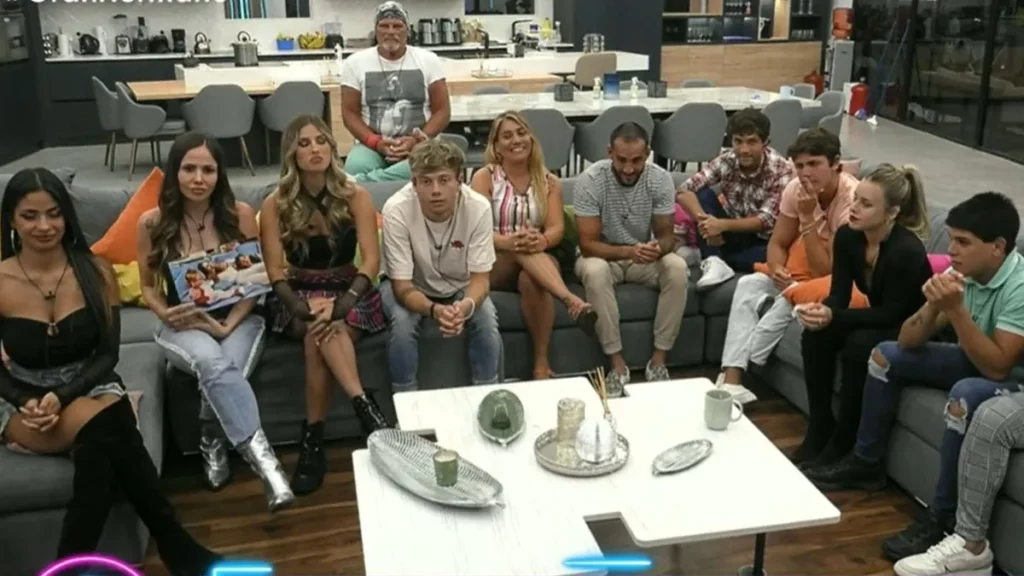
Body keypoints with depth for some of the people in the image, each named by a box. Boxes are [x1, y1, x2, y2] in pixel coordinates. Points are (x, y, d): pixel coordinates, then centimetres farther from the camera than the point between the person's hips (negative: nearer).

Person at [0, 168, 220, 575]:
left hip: (89, 388, 2)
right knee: (105, 423, -34)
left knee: (100, 437, -36)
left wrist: (62, 397, -17)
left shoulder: (96, 272, -2)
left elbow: (108, 353, -2)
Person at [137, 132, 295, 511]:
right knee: (213, 362, -37)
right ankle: (262, 459, -44)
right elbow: (148, 286, 10)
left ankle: (212, 444, -4)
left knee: (219, 373, -34)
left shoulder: (240, 215, -4)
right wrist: (166, 314, -12)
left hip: (238, 320, 1)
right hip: (183, 326, 0)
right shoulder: (152, 223, -3)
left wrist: (227, 326, -16)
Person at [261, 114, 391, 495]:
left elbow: (371, 260, -12)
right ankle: (364, 406, -37)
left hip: (349, 292, 0)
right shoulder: (275, 205, -3)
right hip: (299, 296, 1)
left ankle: (312, 441, -29)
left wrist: (342, 304, -28)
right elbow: (275, 272, -7)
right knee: (321, 331, -35)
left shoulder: (355, 197, -4)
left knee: (320, 339, -33)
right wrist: (304, 308, -26)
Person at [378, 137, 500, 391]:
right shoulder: (396, 210, -32)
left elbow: (480, 277, -22)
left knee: (487, 319, -25)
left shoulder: (478, 208, -28)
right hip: (410, 285, -1)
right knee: (402, 321, -30)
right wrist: (434, 310, -49)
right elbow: (402, 285, -28)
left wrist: (467, 305, -46)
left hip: (460, 286, 1)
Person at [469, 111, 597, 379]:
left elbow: (557, 228, -6)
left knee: (531, 279, -34)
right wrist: (507, 241, -34)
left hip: (537, 264, 2)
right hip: (491, 264, -1)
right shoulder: (484, 177, 1)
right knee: (521, 249, -34)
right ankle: (570, 299, -50)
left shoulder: (549, 181, 8)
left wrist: (542, 241, -31)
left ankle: (542, 363, -32)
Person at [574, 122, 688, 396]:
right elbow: (588, 244, -23)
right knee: (594, 271, -37)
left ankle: (658, 360, -18)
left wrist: (658, 248, -35)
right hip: (603, 255, -2)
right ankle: (617, 364, -26)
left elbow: (666, 235, -9)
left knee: (677, 267, -28)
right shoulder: (590, 180, -22)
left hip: (644, 255, 2)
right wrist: (628, 251, -41)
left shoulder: (660, 179, -14)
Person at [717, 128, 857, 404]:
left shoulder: (852, 200, -28)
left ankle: (737, 370, -17)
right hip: (800, 265, 6)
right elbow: (778, 243, -1)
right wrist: (777, 269, -24)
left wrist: (809, 216, -33)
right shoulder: (796, 189, -11)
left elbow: (826, 271, -29)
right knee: (748, 285, -15)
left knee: (790, 299, -32)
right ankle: (731, 378, -24)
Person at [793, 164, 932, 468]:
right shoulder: (847, 237, -11)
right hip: (880, 322, 6)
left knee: (858, 347, -32)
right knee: (815, 336, -19)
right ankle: (819, 430, -7)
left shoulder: (907, 251, -30)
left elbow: (893, 313, -27)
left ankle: (842, 445, -16)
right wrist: (821, 311, -34)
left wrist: (833, 317, -38)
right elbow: (839, 294, -10)